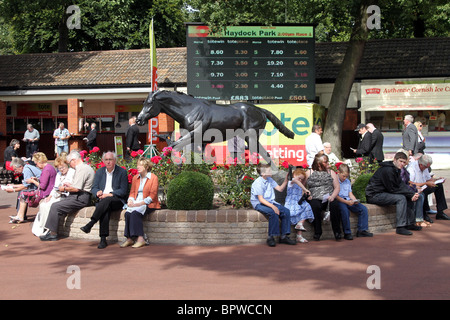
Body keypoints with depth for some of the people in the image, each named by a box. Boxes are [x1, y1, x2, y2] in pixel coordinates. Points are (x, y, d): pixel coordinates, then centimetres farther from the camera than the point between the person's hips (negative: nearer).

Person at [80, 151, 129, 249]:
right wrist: (98, 193, -12)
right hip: (101, 200, 2)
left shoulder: (122, 172, 2)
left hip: (117, 200, -2)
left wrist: (109, 194, -16)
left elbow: (123, 191, -4)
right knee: (105, 210, -33)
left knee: (106, 200, -37)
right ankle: (103, 239, -39)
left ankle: (90, 224, -42)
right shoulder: (99, 172, 16)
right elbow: (93, 188, 13)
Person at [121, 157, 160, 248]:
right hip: (136, 203, 5)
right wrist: (130, 201, -6)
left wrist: (140, 203, -19)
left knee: (135, 212, -32)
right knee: (128, 212, -26)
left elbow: (152, 196, -9)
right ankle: (129, 239, -25)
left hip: (148, 204, -5)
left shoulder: (153, 178, -2)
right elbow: (132, 192, 18)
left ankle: (140, 239, -30)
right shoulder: (135, 178, 19)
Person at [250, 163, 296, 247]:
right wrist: (272, 206, -29)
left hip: (270, 202, 8)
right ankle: (271, 237, -24)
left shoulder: (269, 179, 10)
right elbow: (261, 199, -20)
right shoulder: (258, 183, -15)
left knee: (286, 211, -13)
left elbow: (280, 189, 17)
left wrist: (286, 180, 2)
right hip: (259, 204, -8)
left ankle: (283, 236, -8)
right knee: (273, 213, -34)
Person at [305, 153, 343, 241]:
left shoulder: (331, 172, 17)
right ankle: (317, 232, -22)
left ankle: (337, 232, -22)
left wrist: (332, 196, -9)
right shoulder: (309, 173, 12)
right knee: (315, 206, -35)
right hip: (315, 199, -1)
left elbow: (337, 188, 10)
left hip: (329, 199, 1)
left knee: (334, 205, -32)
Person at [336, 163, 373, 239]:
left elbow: (350, 194, 18)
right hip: (339, 201, -7)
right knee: (344, 210, -38)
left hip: (348, 201, 7)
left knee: (363, 208, -8)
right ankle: (347, 233, -29)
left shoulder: (347, 181, 20)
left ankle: (362, 230, -4)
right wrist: (346, 202, -22)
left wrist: (355, 200, -4)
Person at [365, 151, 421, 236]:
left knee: (409, 197, 8)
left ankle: (409, 223, 14)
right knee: (401, 198, -26)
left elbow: (401, 185, 7)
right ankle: (400, 227, -25)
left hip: (384, 193, 10)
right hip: (374, 195, -10)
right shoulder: (387, 170, -22)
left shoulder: (396, 169, 10)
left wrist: (412, 194, -11)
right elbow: (393, 189, -21)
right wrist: (410, 193, -17)